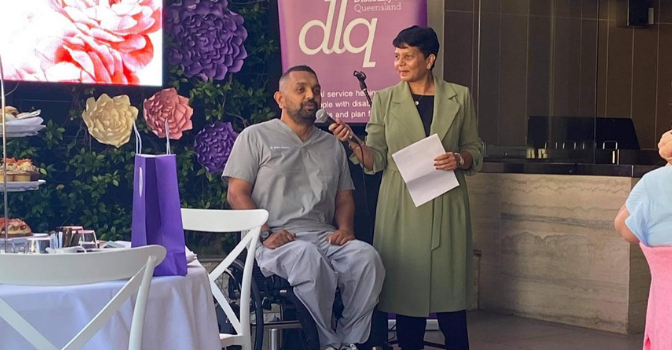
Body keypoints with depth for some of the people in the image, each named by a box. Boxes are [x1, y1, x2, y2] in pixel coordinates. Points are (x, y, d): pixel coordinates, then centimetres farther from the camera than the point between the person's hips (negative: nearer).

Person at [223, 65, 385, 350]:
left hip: (324, 235, 4)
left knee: (366, 256, -28)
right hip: (277, 238, -4)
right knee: (309, 258, -39)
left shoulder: (332, 145, 24)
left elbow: (344, 197, 22)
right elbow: (237, 193, 1)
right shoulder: (255, 137, 9)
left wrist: (345, 228, -1)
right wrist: (265, 234, -14)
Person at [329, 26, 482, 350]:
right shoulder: (385, 99, 5)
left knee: (449, 292, 0)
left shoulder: (459, 97, 6)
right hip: (401, 209, 0)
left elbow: (475, 151, 10)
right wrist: (354, 142, -17)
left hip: (447, 206, 0)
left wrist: (459, 159, -11)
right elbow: (376, 160, 1)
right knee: (406, 289, 0)